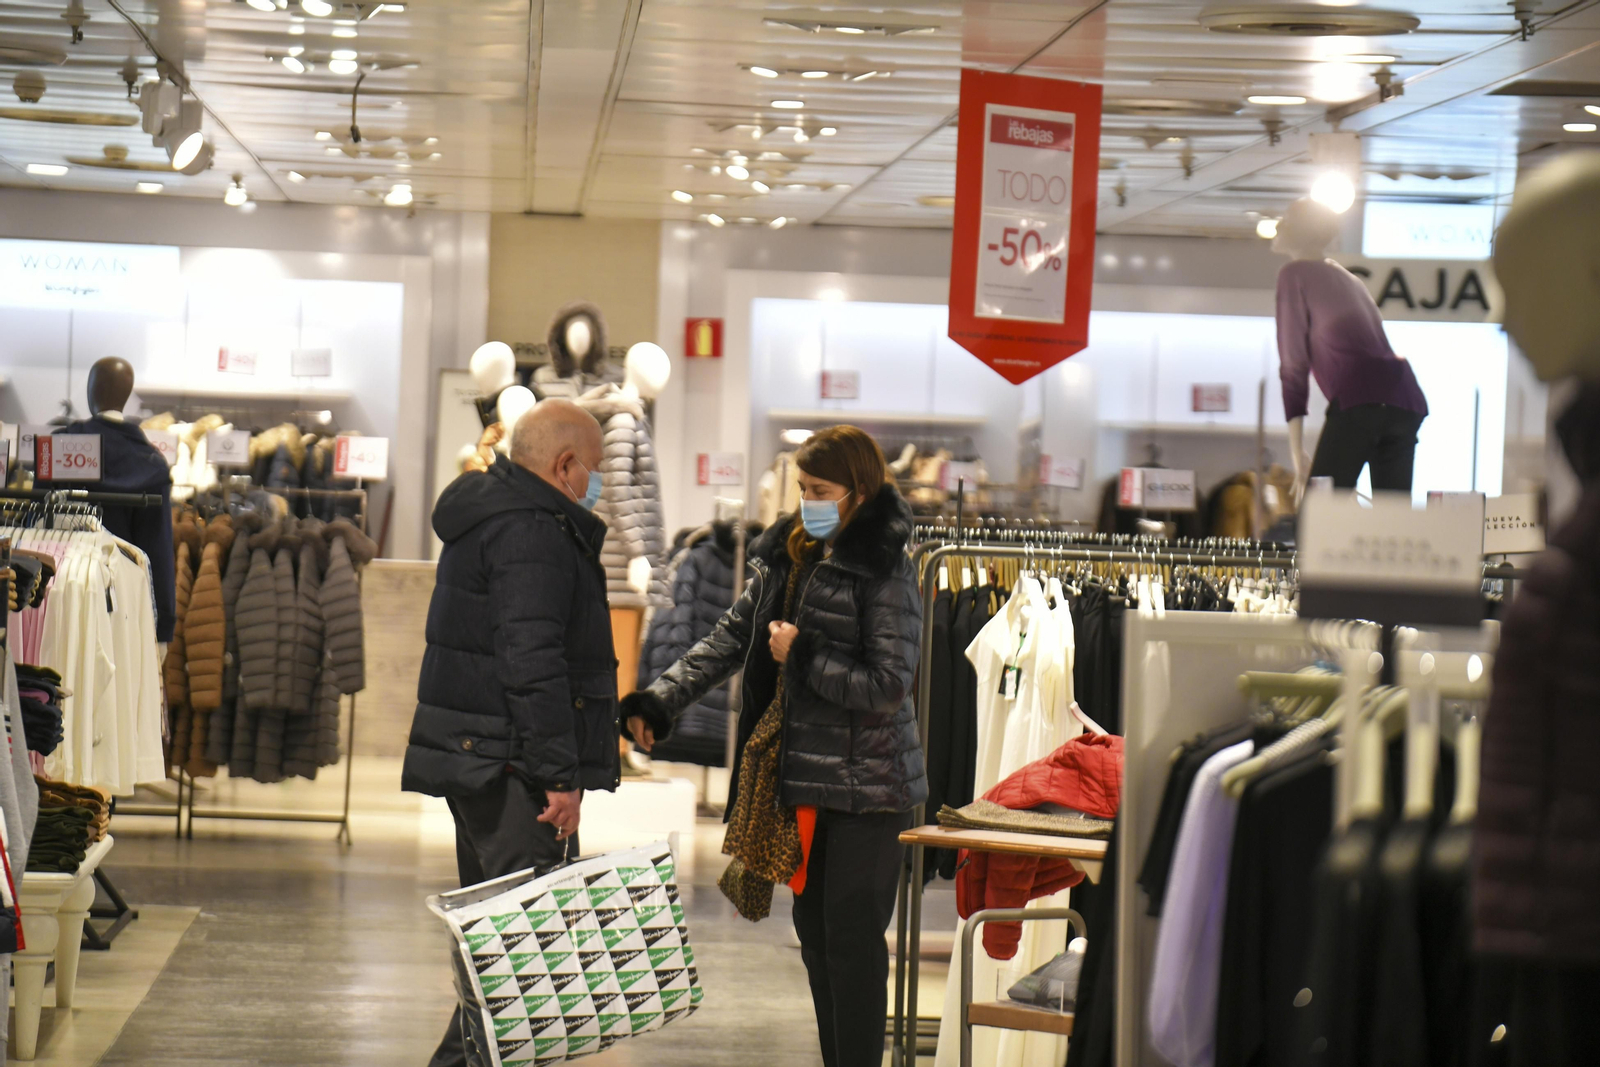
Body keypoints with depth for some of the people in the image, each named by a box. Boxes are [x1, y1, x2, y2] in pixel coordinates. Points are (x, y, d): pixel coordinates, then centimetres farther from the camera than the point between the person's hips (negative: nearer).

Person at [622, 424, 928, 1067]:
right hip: (801, 777, 8)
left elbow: (887, 685, -19)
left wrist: (801, 654, -15)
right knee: (815, 935, 13)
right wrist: (658, 702, 9)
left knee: (852, 940, -6)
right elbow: (731, 639, 17)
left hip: (864, 785, -8)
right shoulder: (787, 557, 10)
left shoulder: (884, 571, -13)